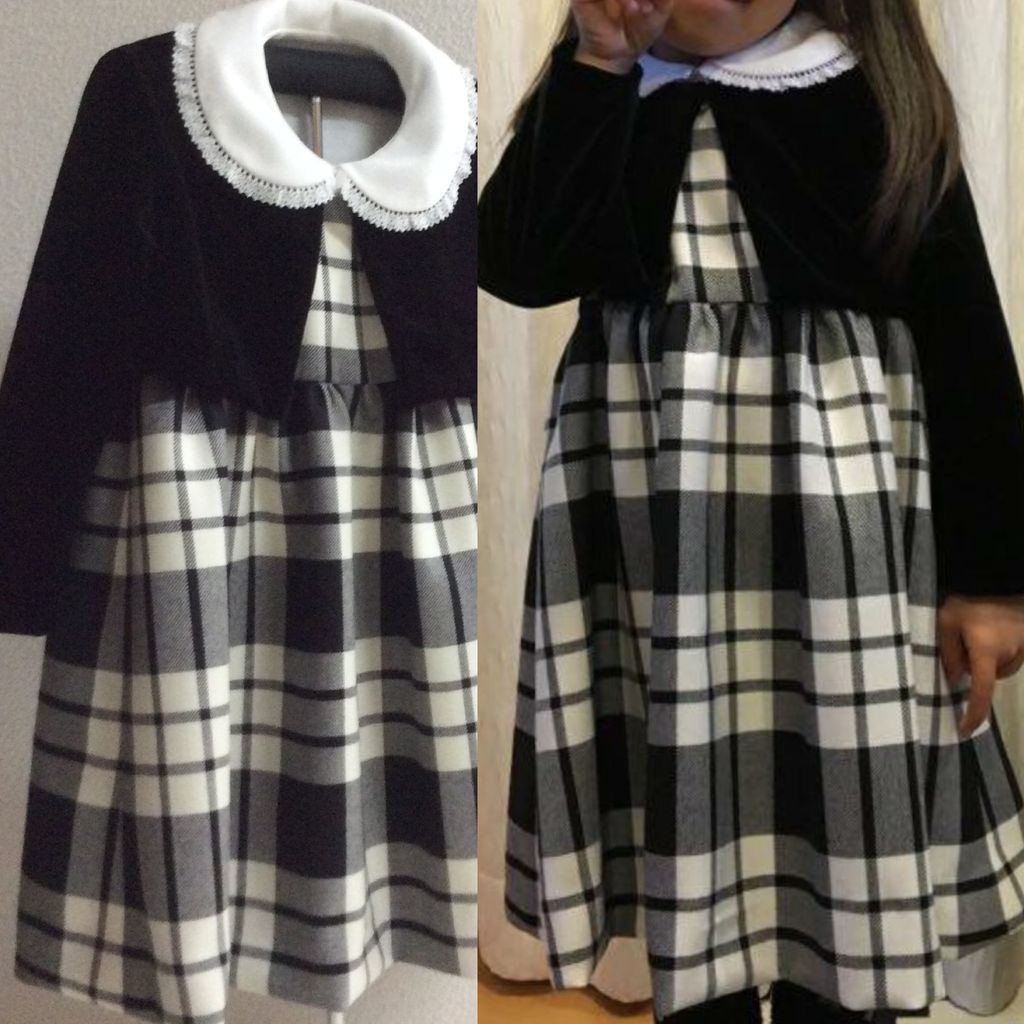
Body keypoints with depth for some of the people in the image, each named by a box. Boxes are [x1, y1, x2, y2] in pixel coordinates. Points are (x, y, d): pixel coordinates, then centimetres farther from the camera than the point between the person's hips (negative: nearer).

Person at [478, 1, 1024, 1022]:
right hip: (642, 492, 2)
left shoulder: (877, 90, 4)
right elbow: (518, 267, -7)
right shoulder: (599, 82, 10)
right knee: (687, 816, 9)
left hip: (836, 497, -1)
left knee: (841, 819, 5)